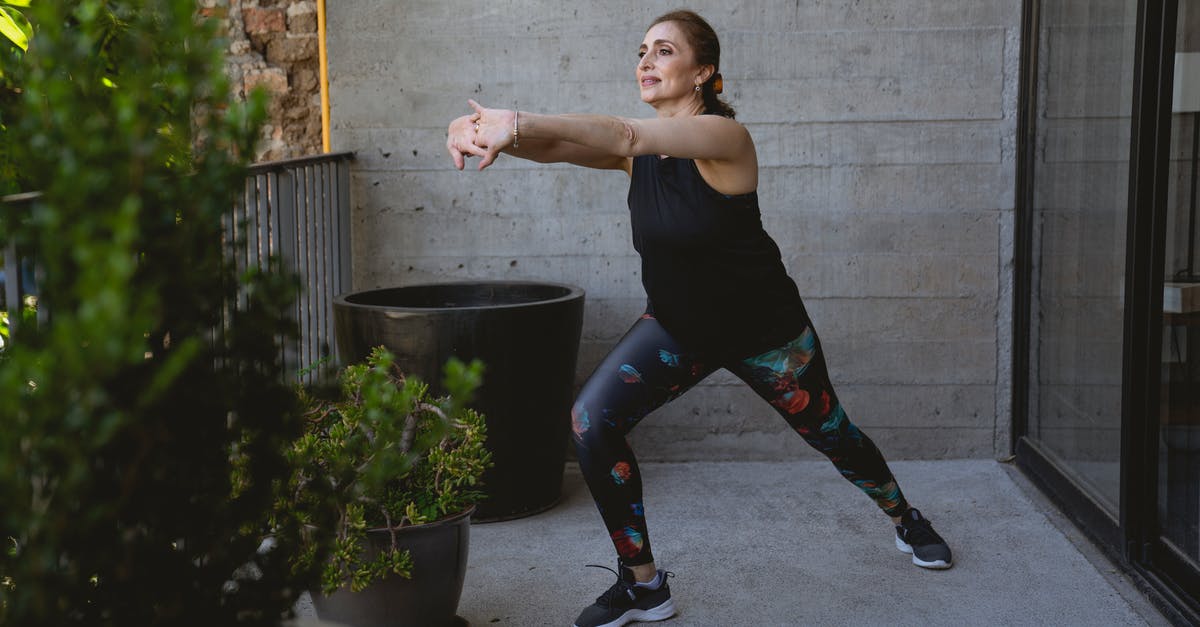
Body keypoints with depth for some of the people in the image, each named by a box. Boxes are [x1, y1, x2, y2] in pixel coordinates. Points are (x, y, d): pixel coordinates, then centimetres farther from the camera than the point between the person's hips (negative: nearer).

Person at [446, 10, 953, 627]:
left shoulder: (724, 137, -26)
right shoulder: (638, 149, -7)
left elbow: (626, 137, -43)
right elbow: (555, 147, -24)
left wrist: (522, 122, -54)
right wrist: (495, 134, -47)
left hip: (765, 331, -5)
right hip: (678, 327, 5)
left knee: (826, 430, 16)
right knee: (591, 421, -15)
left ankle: (905, 517, 50)